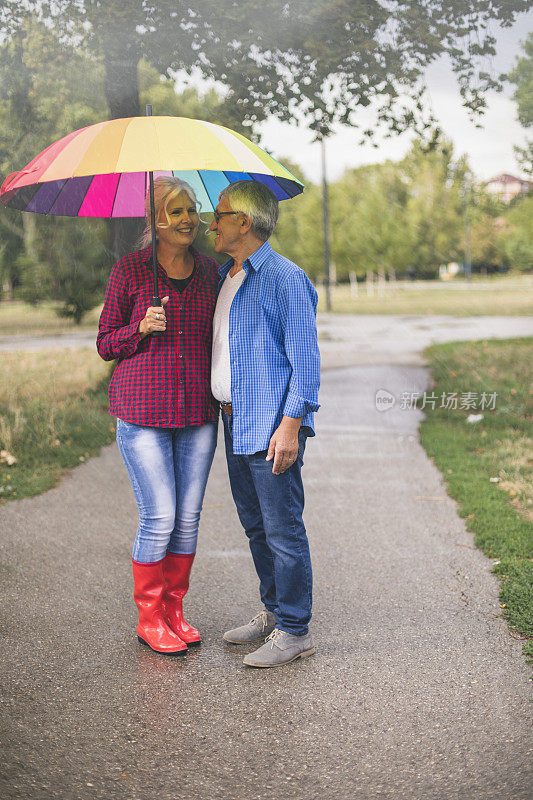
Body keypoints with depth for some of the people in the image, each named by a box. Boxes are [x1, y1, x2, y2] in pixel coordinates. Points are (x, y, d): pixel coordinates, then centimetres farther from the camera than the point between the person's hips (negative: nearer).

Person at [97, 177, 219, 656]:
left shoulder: (210, 270, 9)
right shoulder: (129, 270, -2)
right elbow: (105, 344, 2)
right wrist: (143, 328, -16)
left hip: (197, 412, 4)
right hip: (143, 410, -4)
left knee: (188, 518, 7)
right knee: (159, 518, -4)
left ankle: (175, 611, 23)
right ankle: (149, 619, 13)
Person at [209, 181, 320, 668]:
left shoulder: (286, 279, -12)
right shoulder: (224, 277, 15)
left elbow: (306, 360, -16)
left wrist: (290, 426, -20)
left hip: (273, 425, -9)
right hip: (235, 422, 9)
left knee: (283, 528, -3)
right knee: (256, 525, 16)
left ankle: (295, 632, 7)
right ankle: (273, 613, 30)